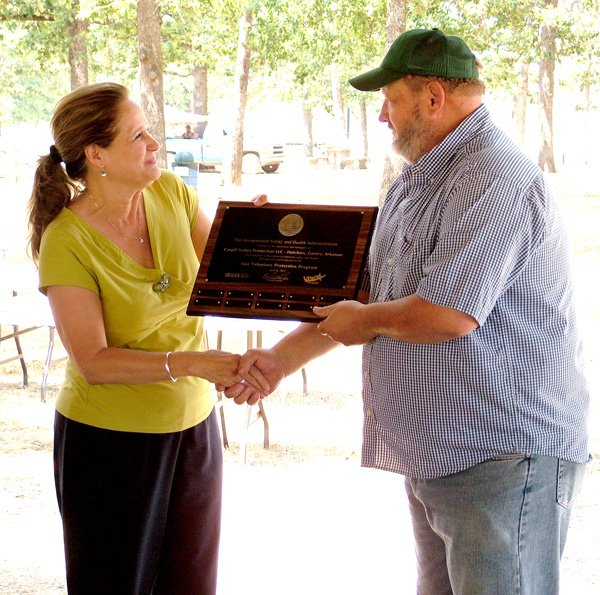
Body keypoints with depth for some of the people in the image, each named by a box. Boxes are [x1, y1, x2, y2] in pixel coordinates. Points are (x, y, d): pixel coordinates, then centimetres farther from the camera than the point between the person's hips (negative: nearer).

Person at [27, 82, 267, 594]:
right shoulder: (67, 241, -18)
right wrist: (188, 363, -32)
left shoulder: (171, 193, -3)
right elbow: (93, 362, -21)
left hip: (193, 423, 5)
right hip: (110, 438, -5)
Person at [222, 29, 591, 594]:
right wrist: (281, 357, 10)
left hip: (505, 458, -10)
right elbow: (362, 296, 20)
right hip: (434, 456, 10)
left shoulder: (496, 181, -19)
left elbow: (448, 313, -27)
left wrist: (365, 320, -8)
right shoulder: (413, 182, 16)